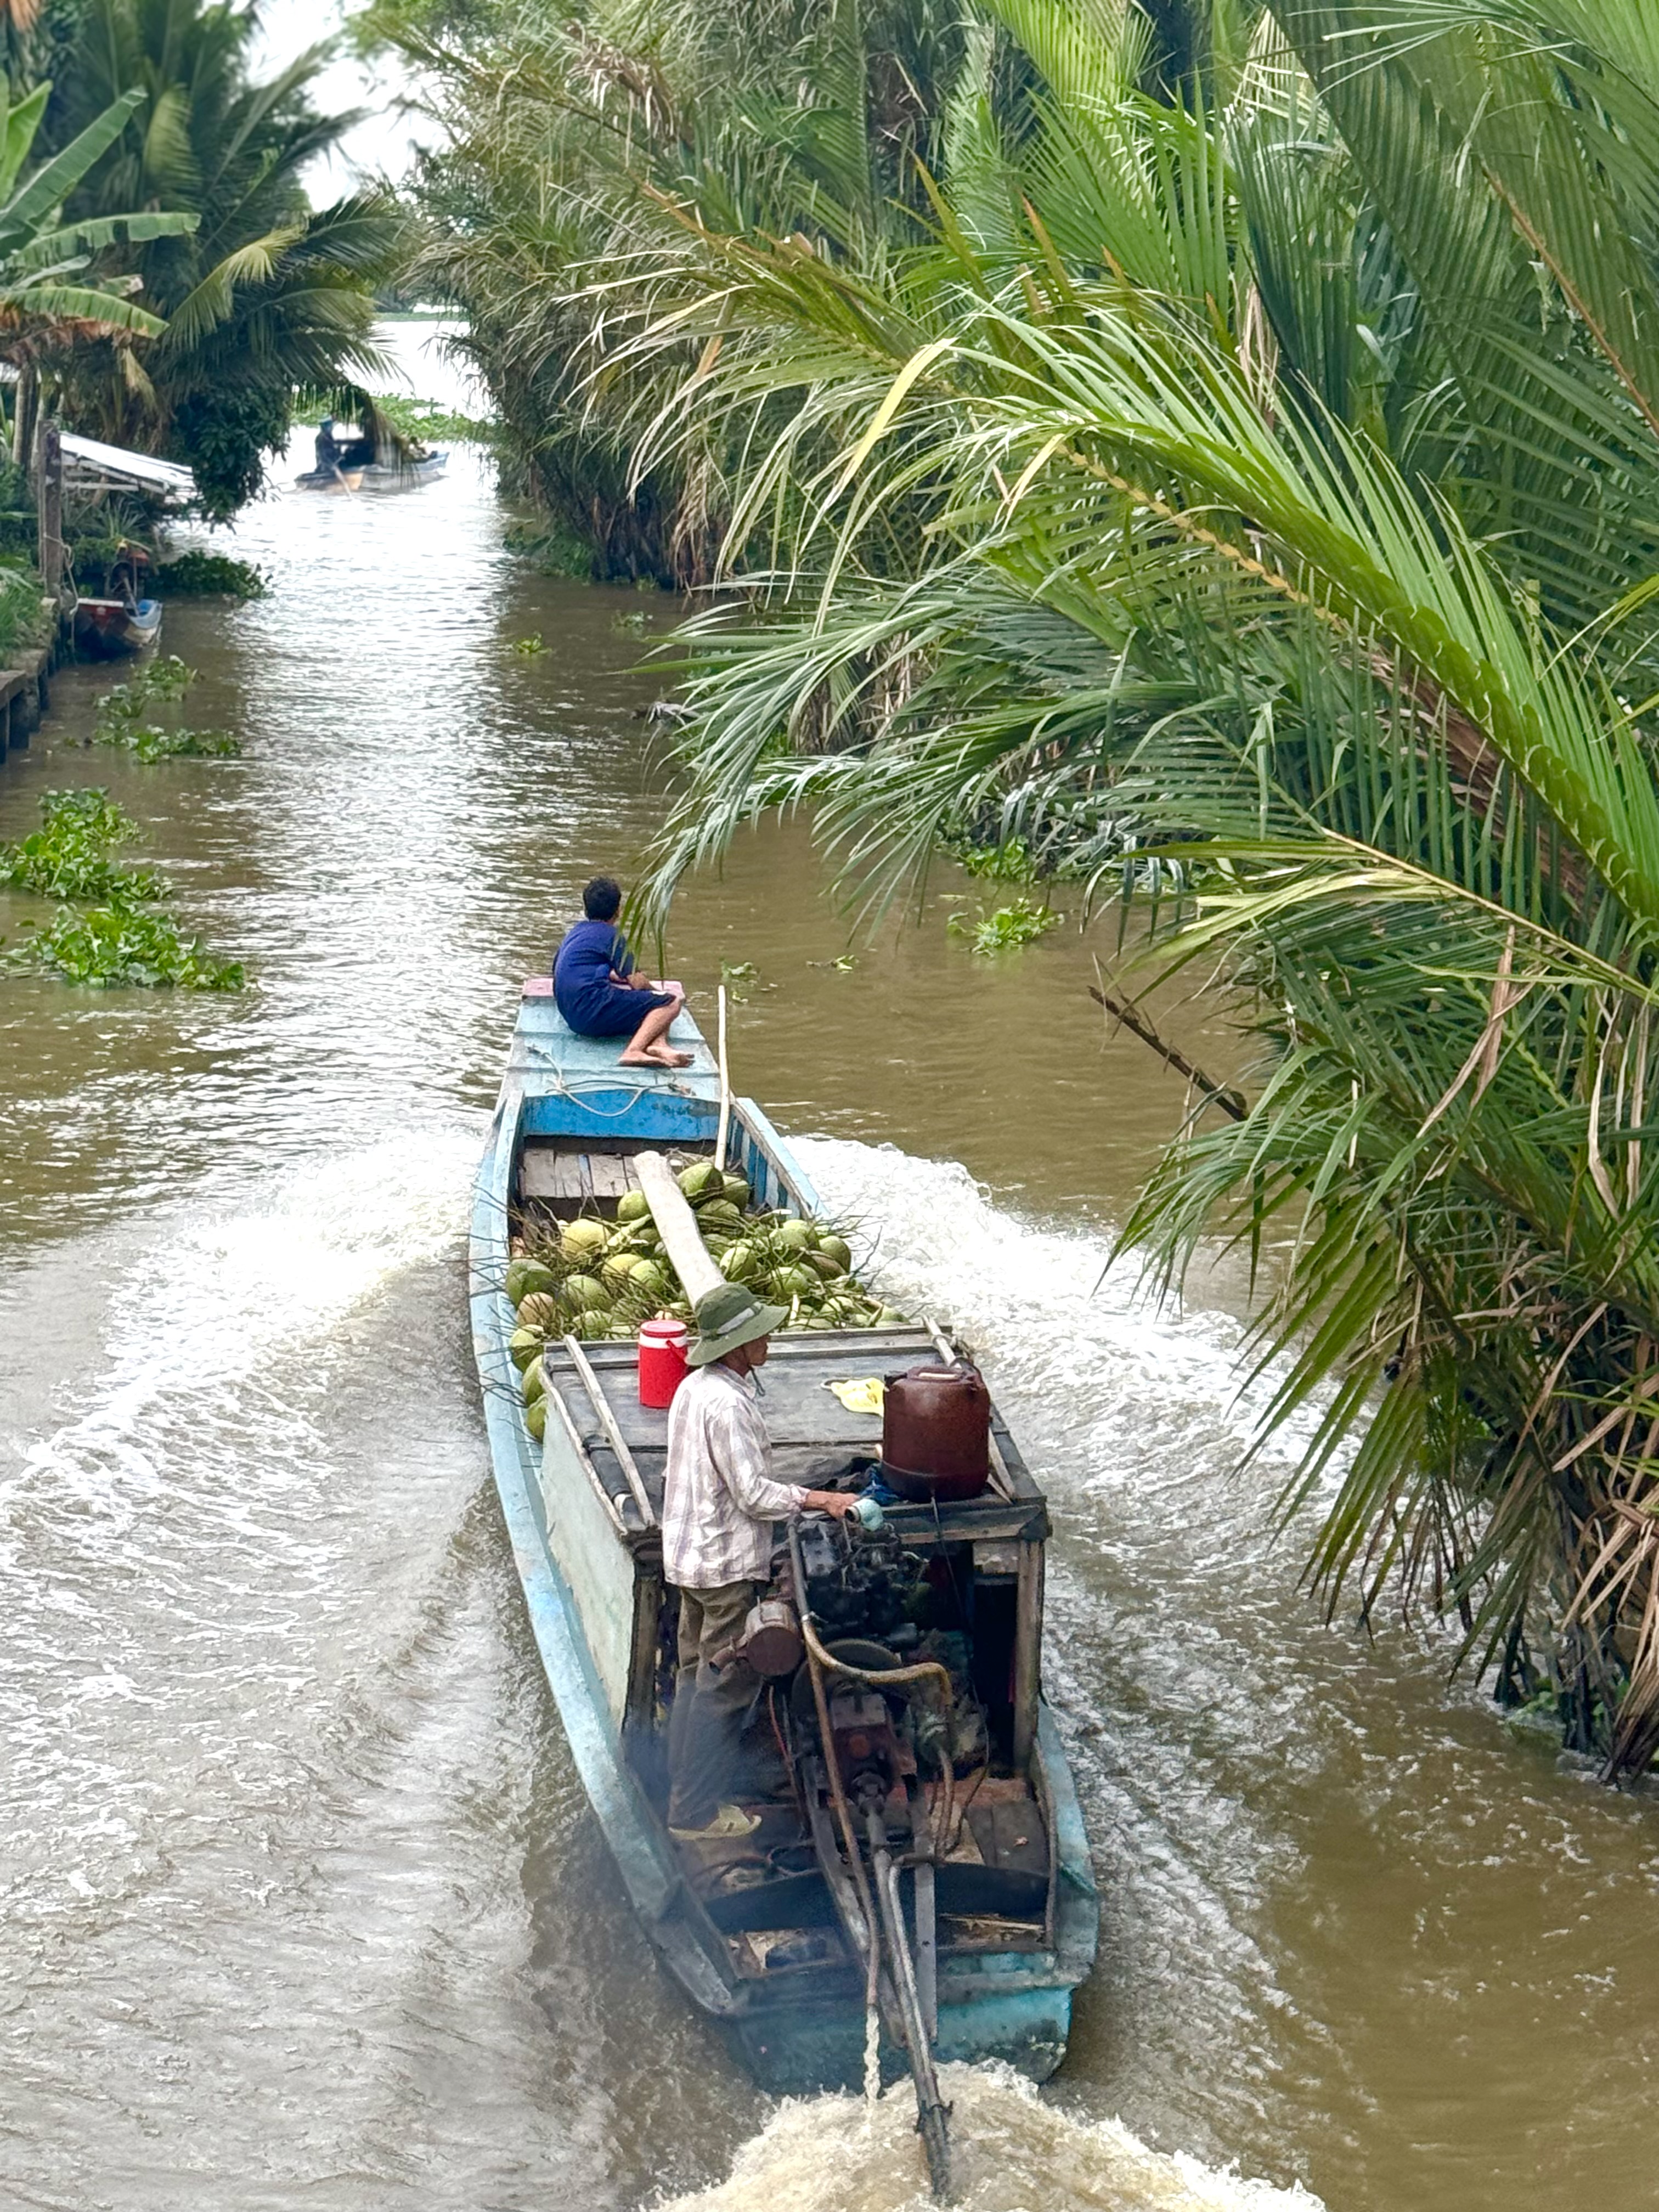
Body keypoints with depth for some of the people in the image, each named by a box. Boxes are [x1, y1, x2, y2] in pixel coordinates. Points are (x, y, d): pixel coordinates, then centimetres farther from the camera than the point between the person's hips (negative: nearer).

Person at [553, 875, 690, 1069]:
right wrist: (655, 991, 16)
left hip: (573, 1016, 9)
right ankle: (633, 1051, -30)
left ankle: (657, 1044, -15)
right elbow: (637, 983, -4)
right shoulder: (612, 936, -3)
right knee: (670, 1003, -9)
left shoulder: (575, 932, 22)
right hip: (593, 1012, -9)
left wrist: (617, 977, 42)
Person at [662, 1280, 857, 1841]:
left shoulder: (695, 1387, 6)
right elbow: (754, 1494, -23)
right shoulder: (729, 1404, -25)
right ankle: (697, 1811, 6)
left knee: (696, 1675, 19)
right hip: (727, 1564, -10)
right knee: (725, 1686, 0)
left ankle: (684, 1793, 28)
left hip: (689, 1557, 10)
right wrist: (821, 1500, -16)